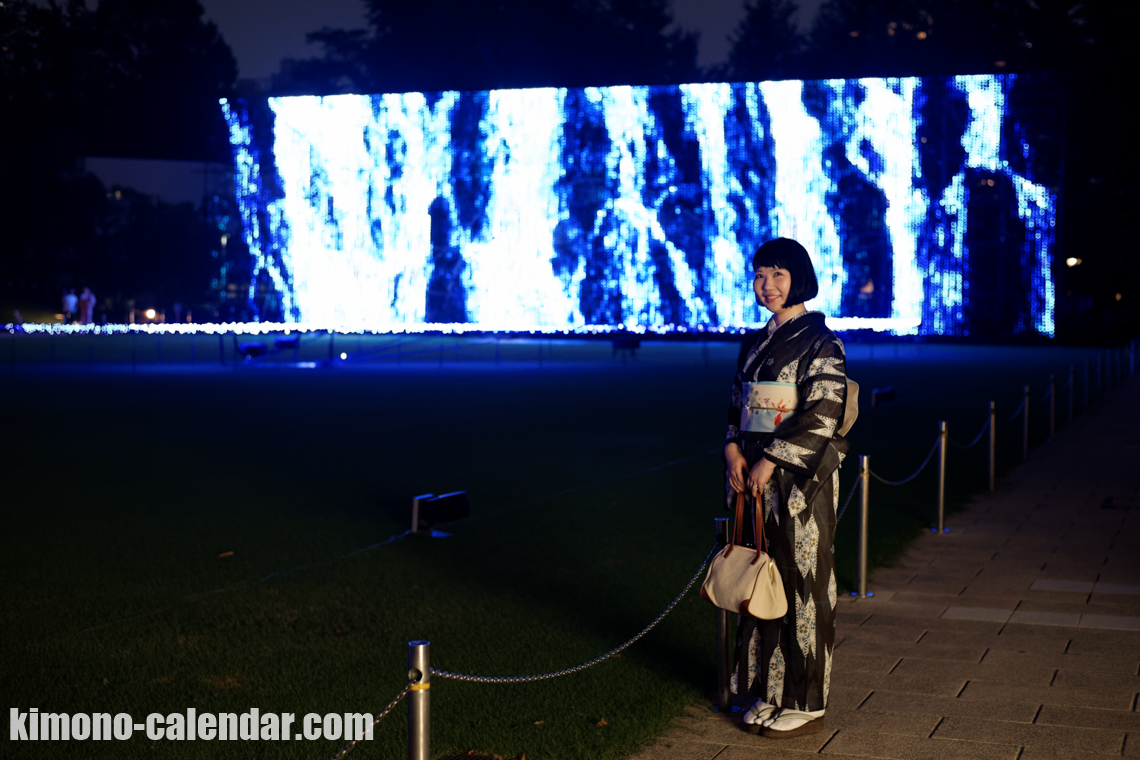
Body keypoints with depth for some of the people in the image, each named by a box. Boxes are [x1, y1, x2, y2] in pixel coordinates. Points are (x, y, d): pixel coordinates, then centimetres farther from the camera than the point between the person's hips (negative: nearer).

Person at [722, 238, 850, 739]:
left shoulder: (819, 342, -9)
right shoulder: (754, 344, 14)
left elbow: (824, 412, -17)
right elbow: (737, 406, 18)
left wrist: (770, 460, -18)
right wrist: (733, 449, -2)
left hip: (799, 480, -7)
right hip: (755, 477, 7)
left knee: (802, 584, -1)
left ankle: (806, 703, 8)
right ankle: (770, 692, 20)